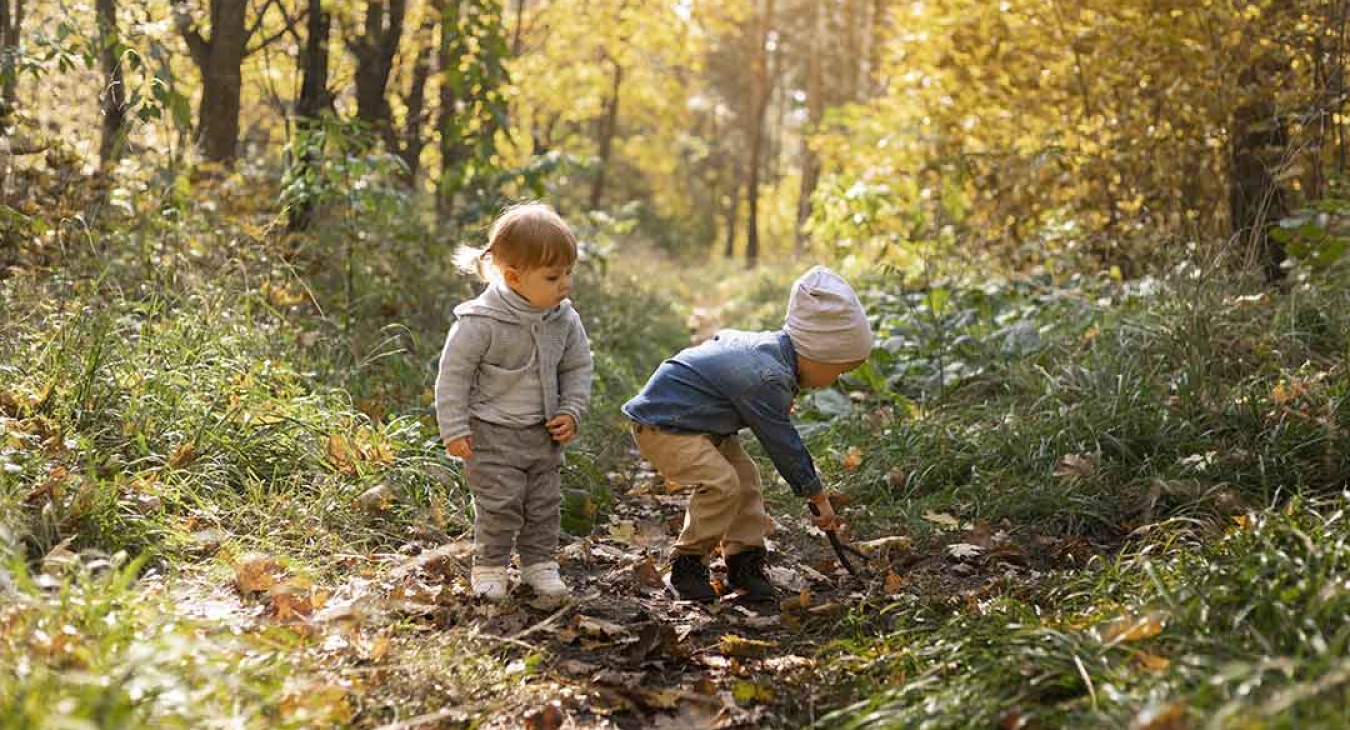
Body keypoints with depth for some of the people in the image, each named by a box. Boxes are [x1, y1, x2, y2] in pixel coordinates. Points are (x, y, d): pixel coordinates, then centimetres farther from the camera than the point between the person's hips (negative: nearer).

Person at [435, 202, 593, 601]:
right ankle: (490, 567, 16)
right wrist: (454, 430, -14)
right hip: (493, 435, -5)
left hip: (544, 433, 5)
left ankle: (540, 563, 29)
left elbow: (578, 367, 8)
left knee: (545, 505, 13)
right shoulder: (480, 322, -22)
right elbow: (453, 374, -15)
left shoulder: (565, 320, -6)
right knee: (499, 506, -2)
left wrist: (571, 411, -4)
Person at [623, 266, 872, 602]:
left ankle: (745, 561, 14)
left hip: (698, 419, 11)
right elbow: (782, 442, -21)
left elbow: (723, 337, 22)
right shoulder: (767, 378, -29)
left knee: (745, 477, 6)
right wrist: (818, 495, -9)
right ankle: (687, 567, -9)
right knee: (721, 483, -24)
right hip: (662, 422, -11)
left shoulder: (771, 345, 2)